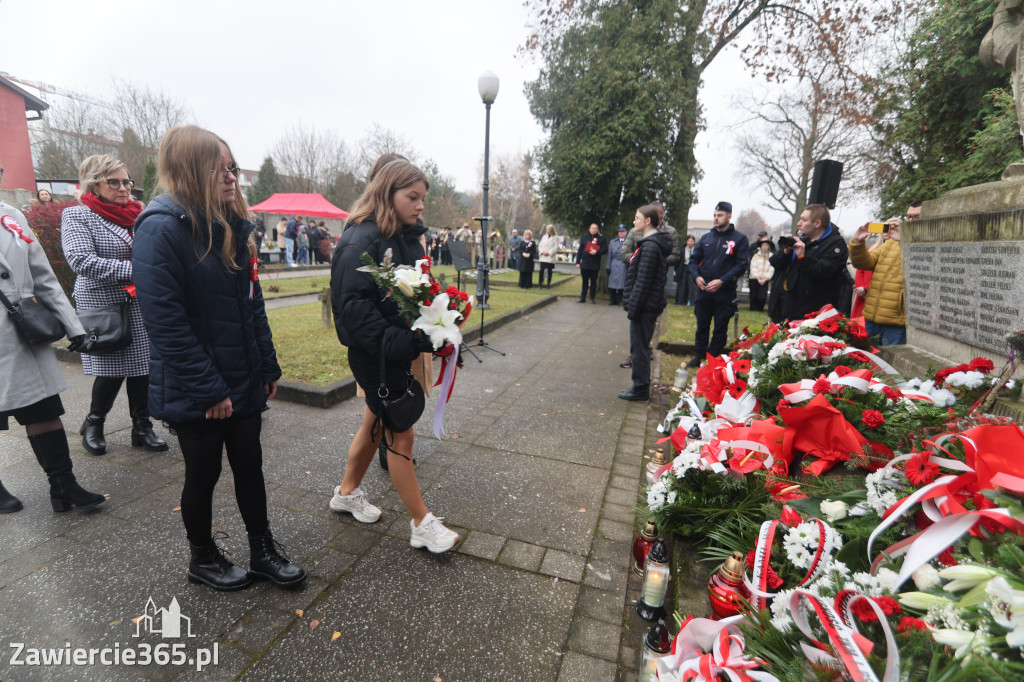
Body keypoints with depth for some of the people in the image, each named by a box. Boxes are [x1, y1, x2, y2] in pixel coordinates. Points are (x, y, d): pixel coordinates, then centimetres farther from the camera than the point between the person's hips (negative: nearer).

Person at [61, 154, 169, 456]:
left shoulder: (137, 214, 11)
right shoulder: (77, 215, -3)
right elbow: (82, 260, -16)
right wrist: (133, 270, -23)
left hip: (141, 307, 4)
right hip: (104, 307, -4)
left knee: (141, 366, 6)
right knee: (112, 370, 1)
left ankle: (142, 428, 18)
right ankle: (93, 424, 26)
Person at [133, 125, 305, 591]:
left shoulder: (233, 228, 7)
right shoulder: (161, 229, -16)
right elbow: (165, 322, -20)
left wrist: (268, 367, 8)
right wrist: (210, 390, -20)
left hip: (244, 382, 6)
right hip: (195, 393, -6)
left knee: (249, 465, 16)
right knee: (203, 475, 13)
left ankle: (263, 552, 33)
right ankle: (203, 559, 37)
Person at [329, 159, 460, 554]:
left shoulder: (409, 237, 9)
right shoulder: (360, 240, -18)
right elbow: (353, 306, -25)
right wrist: (399, 343, -31)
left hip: (399, 350, 8)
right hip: (373, 355, -8)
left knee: (375, 423, 21)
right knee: (400, 434, 1)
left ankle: (347, 493, 43)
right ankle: (422, 524, 16)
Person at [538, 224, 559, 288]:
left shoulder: (555, 238, 1)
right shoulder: (544, 237, 13)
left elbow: (555, 248, -6)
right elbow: (540, 246, 12)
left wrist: (548, 252, -14)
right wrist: (542, 252, -6)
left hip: (550, 257, -3)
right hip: (543, 257, 3)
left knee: (550, 271, 3)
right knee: (541, 270, -4)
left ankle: (548, 284, 11)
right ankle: (540, 283, 3)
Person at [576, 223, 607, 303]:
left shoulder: (601, 239, 5)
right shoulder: (584, 238, 12)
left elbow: (605, 250, -1)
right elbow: (579, 251, 11)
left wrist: (596, 252, -17)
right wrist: (578, 262, 5)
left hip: (595, 265, -2)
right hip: (584, 264, 2)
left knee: (593, 281, 4)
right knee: (584, 281, 8)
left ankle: (592, 298, 11)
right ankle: (582, 297, 13)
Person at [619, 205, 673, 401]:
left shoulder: (650, 246, -17)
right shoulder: (651, 243, 14)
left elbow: (642, 281, -21)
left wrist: (633, 308, -18)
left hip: (645, 306, -10)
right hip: (649, 305, 10)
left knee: (639, 348, -1)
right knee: (641, 346, 17)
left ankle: (640, 388, 10)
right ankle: (641, 386, 27)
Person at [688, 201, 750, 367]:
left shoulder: (740, 238, -2)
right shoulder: (706, 237, 9)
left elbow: (741, 265, -8)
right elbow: (694, 259, 11)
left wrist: (722, 281, -19)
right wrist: (696, 276, -8)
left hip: (725, 292, -3)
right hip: (703, 290, 3)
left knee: (720, 328, 6)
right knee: (701, 325, 11)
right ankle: (699, 355, 24)